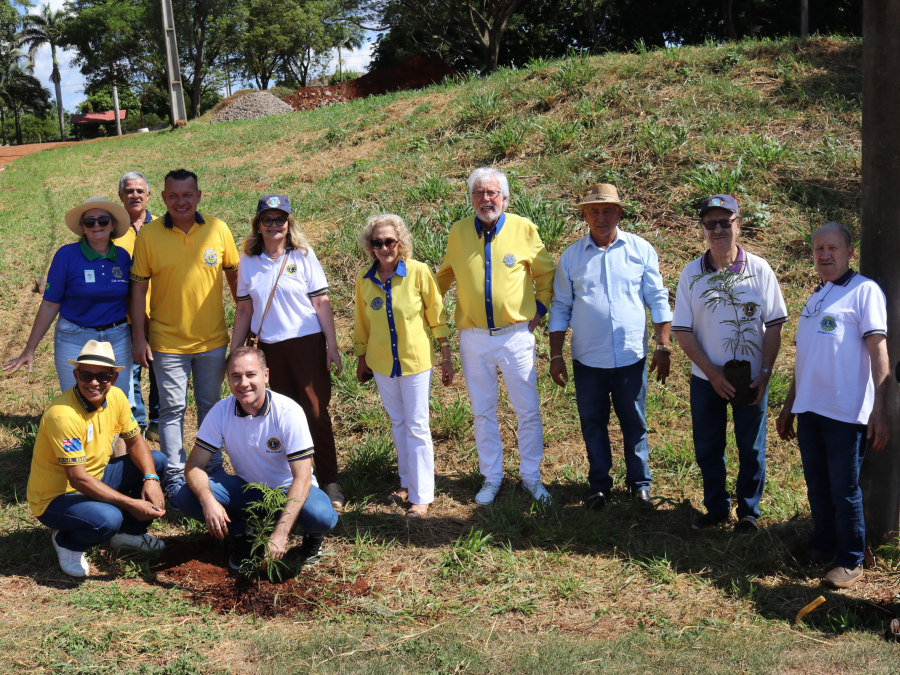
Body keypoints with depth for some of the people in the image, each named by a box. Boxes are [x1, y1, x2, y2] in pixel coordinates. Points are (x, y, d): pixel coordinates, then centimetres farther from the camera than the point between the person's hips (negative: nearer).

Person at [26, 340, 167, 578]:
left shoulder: (115, 397, -8)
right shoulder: (62, 414, -31)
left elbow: (135, 442, 3)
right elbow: (78, 479, -31)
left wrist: (151, 479, -16)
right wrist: (131, 504, -30)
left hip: (95, 479, 8)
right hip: (55, 497, -8)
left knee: (157, 461, -1)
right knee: (107, 518, -35)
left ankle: (129, 533, 15)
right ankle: (67, 543, 0)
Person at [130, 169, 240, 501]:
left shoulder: (217, 229, -3)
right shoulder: (149, 234, -7)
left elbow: (234, 274, 8)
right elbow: (138, 287, -3)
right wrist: (138, 336, -6)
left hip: (212, 339, 2)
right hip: (167, 341, -2)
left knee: (211, 406, 15)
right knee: (172, 408, 5)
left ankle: (213, 468, 30)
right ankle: (174, 475, 18)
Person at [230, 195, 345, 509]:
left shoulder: (302, 256, -1)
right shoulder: (248, 260, 6)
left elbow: (321, 303, -2)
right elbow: (245, 309, 12)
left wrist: (332, 346, -6)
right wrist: (234, 351, 10)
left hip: (307, 342, -3)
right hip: (270, 347, 3)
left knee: (315, 412, -4)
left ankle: (330, 482, 4)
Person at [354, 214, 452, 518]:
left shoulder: (418, 272, -14)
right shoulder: (365, 278, -3)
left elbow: (437, 315, -6)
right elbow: (361, 322, 9)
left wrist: (446, 357, -4)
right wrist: (361, 359, 14)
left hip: (415, 359, -4)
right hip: (382, 363, 4)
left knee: (417, 426, 0)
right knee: (398, 423, 17)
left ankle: (421, 495, 9)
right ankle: (407, 482, 32)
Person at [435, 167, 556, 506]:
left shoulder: (523, 228, -3)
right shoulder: (458, 232, 3)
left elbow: (546, 273, 9)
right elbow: (444, 275, 19)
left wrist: (539, 310, 2)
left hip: (516, 335, -2)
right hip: (474, 338, 2)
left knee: (528, 411, 4)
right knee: (483, 413, 11)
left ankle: (531, 476, 20)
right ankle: (491, 478, 24)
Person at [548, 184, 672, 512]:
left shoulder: (641, 250, 1)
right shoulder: (571, 256, 3)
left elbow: (658, 300, 4)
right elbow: (560, 308, 7)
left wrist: (663, 347, -1)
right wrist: (556, 356, 3)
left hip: (631, 357, -1)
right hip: (588, 360, 1)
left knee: (634, 424, 8)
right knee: (593, 424, 10)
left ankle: (639, 483, 24)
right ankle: (599, 482, 26)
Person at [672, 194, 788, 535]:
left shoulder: (759, 269, -5)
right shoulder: (691, 273, -3)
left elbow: (774, 326, -2)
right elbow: (682, 331, -4)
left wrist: (764, 374, -10)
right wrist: (713, 372, -12)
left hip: (751, 378, -1)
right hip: (706, 379, 1)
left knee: (751, 450, 9)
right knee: (707, 449, 12)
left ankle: (748, 512, 25)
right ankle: (716, 507, 30)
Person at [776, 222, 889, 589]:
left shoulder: (864, 290, -6)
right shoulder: (815, 297, 17)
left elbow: (878, 350, -12)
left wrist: (879, 409, -18)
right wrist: (789, 406, 22)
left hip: (846, 412, -7)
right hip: (809, 409, 7)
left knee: (844, 490, 1)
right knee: (817, 486, 15)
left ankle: (850, 561, 14)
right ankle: (823, 546, 30)